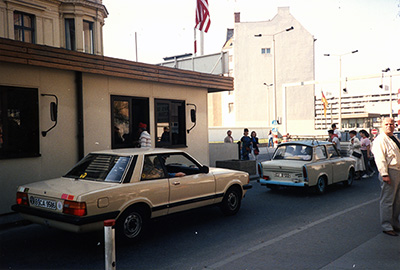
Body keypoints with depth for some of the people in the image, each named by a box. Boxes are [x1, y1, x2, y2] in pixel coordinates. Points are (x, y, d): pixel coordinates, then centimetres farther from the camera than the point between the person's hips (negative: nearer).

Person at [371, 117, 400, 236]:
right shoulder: (380, 140, -10)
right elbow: (380, 158, -17)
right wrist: (384, 174, -23)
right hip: (390, 172, -9)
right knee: (387, 200, -4)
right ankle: (386, 226, 4)